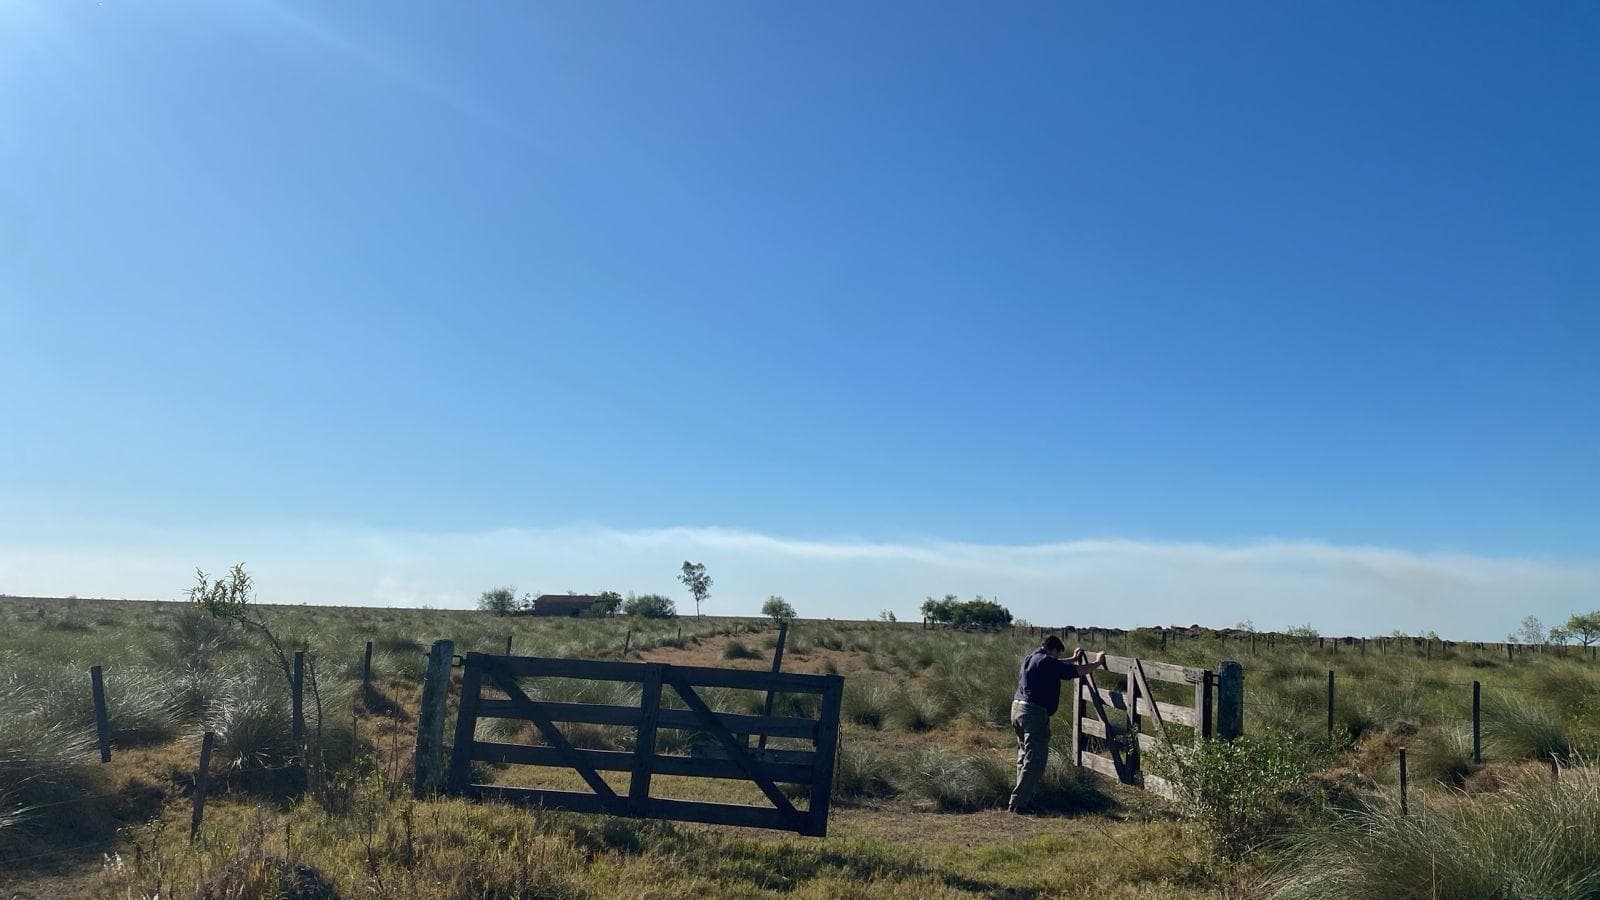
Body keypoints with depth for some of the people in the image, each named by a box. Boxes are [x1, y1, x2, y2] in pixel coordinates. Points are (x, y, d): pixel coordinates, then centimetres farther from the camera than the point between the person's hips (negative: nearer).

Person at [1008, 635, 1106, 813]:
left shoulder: (1030, 657, 16)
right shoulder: (1049, 663, -9)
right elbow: (1080, 670, -6)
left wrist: (1073, 659, 47)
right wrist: (1098, 661, 11)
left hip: (1017, 707, 9)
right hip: (1035, 712, -9)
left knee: (1024, 756, 18)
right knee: (1034, 760, -6)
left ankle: (1024, 799, 21)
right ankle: (1017, 803, -8)